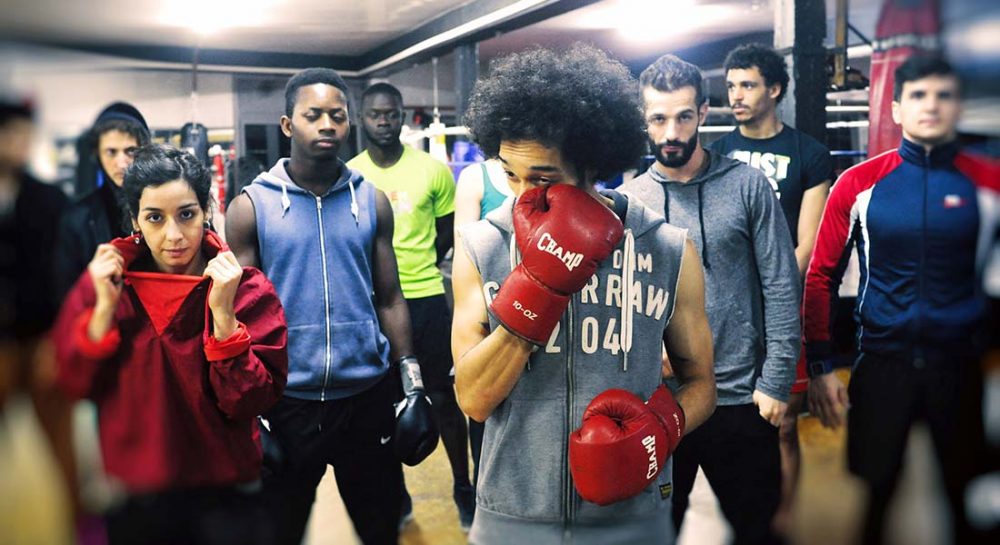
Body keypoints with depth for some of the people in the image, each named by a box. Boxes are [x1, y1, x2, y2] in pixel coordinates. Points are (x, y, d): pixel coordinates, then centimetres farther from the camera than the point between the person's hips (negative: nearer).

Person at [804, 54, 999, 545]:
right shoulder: (859, 184, -2)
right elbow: (822, 276, 0)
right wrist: (819, 367, -4)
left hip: (960, 364, 0)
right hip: (880, 364, 0)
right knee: (871, 493, 11)